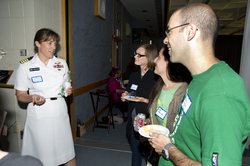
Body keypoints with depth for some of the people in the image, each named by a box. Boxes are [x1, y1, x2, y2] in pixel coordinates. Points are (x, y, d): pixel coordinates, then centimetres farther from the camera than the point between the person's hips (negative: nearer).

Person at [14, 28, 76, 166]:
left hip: (60, 114, 3)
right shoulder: (25, 67, -4)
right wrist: (32, 98, -20)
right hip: (39, 117, -2)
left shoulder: (61, 63, 6)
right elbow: (20, 95, 0)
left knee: (68, 154, 9)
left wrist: (68, 91, -5)